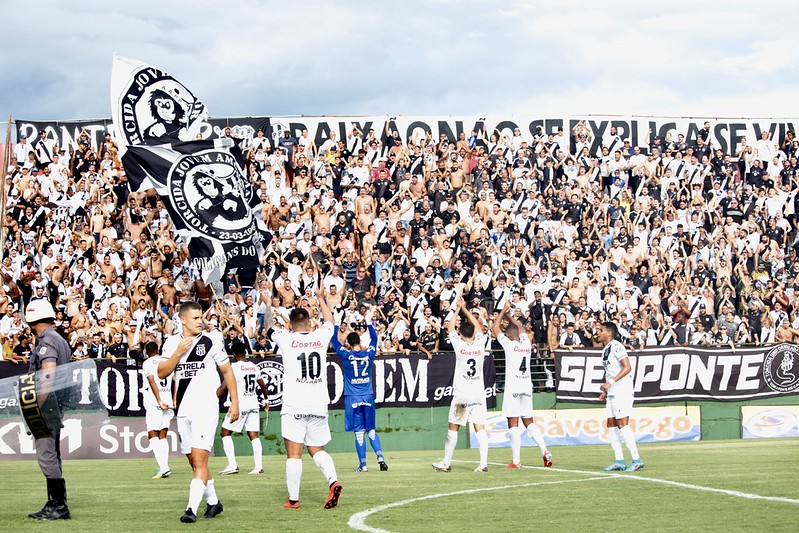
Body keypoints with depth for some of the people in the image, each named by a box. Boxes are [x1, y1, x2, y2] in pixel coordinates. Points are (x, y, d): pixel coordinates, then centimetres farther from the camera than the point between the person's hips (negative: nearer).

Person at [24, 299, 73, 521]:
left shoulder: (47, 341, -12)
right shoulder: (60, 340, 18)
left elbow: (48, 376, -21)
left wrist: (36, 406, -23)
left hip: (47, 404, -10)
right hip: (57, 406, 10)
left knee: (46, 456, -9)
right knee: (51, 456, 14)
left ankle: (60, 506, -10)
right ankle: (53, 505, 19)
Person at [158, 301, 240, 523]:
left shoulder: (211, 342, -3)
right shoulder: (171, 343, 7)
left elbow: (227, 371, 3)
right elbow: (161, 373, 1)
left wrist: (234, 402, 0)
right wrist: (178, 353, -12)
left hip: (206, 407, -5)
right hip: (183, 410, 5)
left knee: (199, 459, -15)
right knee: (194, 461, 13)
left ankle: (192, 509, -21)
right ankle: (213, 502, 29)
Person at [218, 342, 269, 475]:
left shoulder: (234, 367, -9)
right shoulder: (254, 367, 10)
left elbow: (224, 387, -15)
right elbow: (263, 385, 24)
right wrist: (266, 400, 39)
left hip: (240, 405, -6)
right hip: (254, 404, 6)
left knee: (225, 433, 3)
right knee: (254, 435, 7)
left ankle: (232, 465, -6)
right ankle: (259, 466, -2)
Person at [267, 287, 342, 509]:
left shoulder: (286, 339, -2)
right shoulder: (320, 337, 5)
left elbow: (269, 326, 19)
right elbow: (330, 322, 28)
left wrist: (267, 305, 35)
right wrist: (321, 299, 43)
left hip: (294, 406, -3)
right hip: (319, 405, 3)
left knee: (294, 453, -1)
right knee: (317, 450, 13)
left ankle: (293, 499, -1)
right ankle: (333, 481, -10)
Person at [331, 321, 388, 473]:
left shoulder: (346, 355, -8)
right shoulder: (368, 354, -1)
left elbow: (334, 341, 3)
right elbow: (374, 338, 17)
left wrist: (336, 325, 13)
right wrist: (370, 323, 25)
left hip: (353, 398, -3)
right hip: (368, 397, 3)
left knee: (359, 431, -1)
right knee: (371, 430, 11)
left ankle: (363, 464, -1)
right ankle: (380, 456, -6)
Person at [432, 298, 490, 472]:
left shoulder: (459, 345, -7)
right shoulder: (480, 344, 0)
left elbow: (450, 327, 8)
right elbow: (477, 325, 17)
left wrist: (458, 309, 19)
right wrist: (464, 308, 26)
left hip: (462, 394, -3)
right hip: (479, 393, 3)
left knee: (453, 427, 7)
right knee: (480, 428, -1)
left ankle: (446, 463, 13)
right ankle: (484, 463, -9)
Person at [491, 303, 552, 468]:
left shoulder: (509, 344, -5)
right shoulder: (526, 344, 8)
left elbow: (495, 327, 6)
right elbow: (519, 325, 28)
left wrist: (504, 311, 17)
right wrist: (508, 315, 36)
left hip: (513, 388, -6)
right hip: (527, 387, 6)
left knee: (513, 423, -5)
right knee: (529, 422, 13)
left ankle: (516, 460, -9)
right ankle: (545, 451, -2)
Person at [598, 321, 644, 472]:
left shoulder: (616, 346, -11)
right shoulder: (606, 349, 19)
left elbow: (627, 368, -20)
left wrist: (610, 383, -25)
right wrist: (605, 391, 19)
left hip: (622, 391, -10)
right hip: (612, 393, 10)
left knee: (623, 425, -13)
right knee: (611, 425, 8)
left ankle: (636, 460, -12)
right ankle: (619, 461, 11)